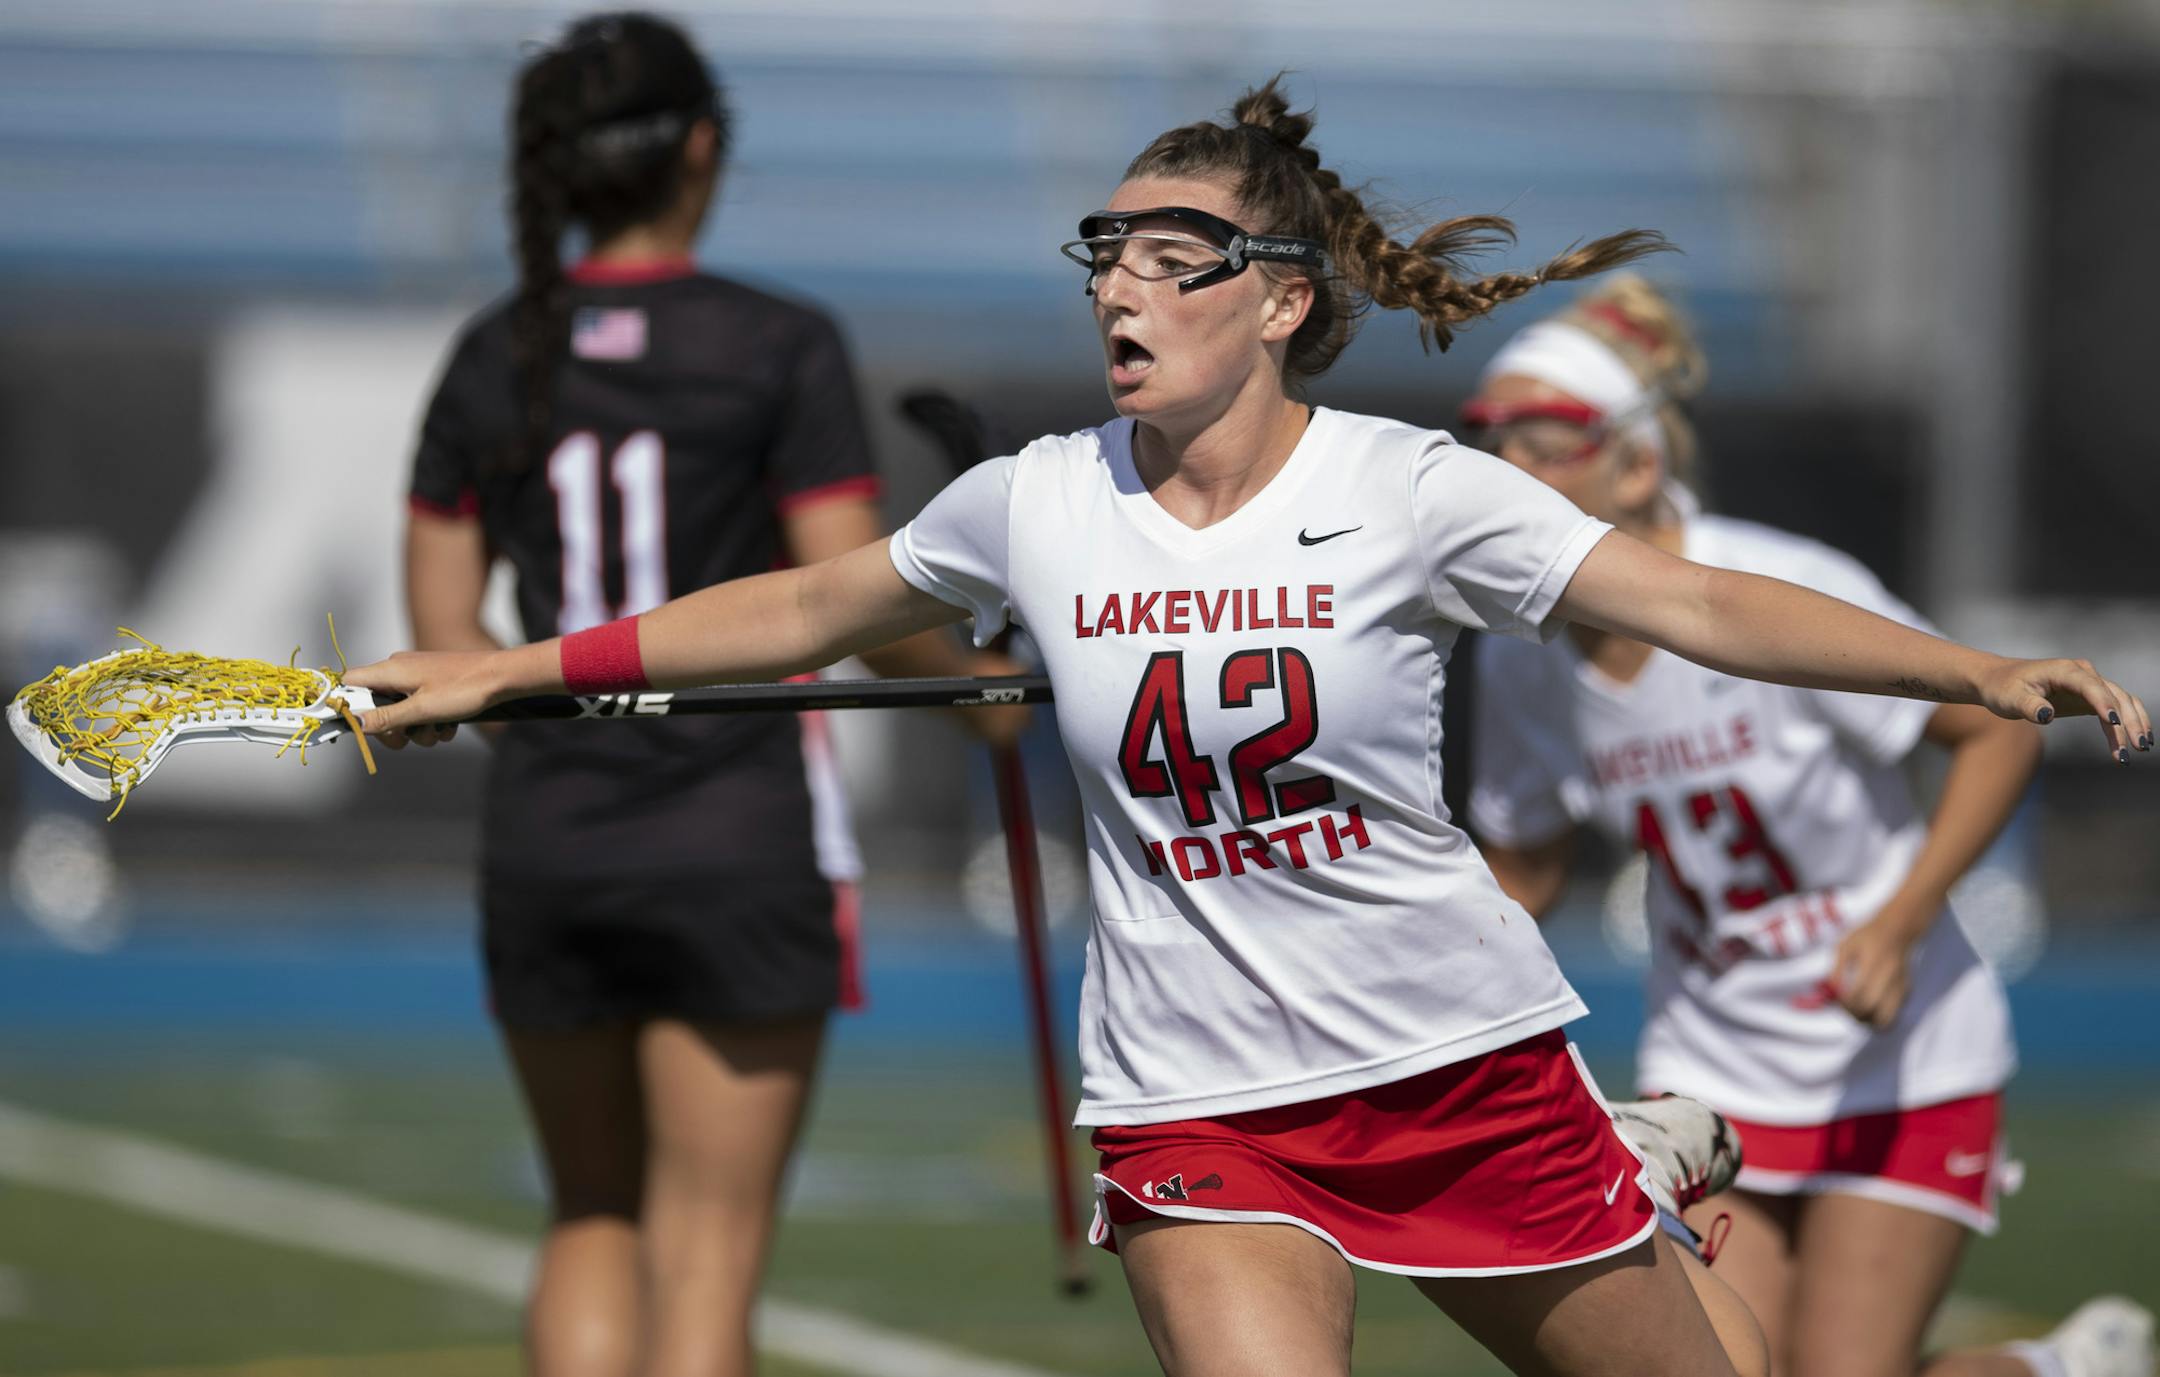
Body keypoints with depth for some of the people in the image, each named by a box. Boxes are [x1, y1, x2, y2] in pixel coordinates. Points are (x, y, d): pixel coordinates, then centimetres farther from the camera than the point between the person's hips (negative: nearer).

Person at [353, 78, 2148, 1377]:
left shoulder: (1409, 493, -7)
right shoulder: (1038, 503, 2)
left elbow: (1701, 604, -12)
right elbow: (804, 613, 16)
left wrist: (1982, 672, -24)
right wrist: (509, 669, 17)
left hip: (1466, 1057, 0)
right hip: (1201, 1105, 0)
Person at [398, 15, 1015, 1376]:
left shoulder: (493, 360, 5)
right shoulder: (781, 348, -8)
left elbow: (443, 633, 6)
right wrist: (980, 682, 8)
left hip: (541, 849, 4)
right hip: (740, 852, -4)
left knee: (594, 1224, 20)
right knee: (707, 1254, 2)